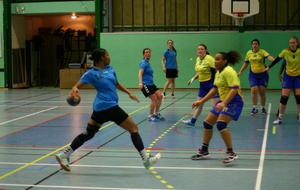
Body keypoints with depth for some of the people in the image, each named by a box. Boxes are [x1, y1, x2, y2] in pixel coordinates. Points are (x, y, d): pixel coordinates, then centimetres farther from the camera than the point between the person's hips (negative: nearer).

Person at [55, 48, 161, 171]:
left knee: (88, 134, 12)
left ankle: (64, 156, 16)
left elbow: (117, 84, 26)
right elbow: (77, 86, -11)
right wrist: (75, 89, -33)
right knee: (134, 128, -1)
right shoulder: (92, 73, -10)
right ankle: (146, 160, 4)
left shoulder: (110, 69, 12)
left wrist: (129, 93, 18)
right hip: (108, 106, -8)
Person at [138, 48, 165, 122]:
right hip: (145, 85, -9)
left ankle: (156, 114, 15)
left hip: (151, 84, 9)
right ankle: (150, 116, 2)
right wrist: (140, 83, -35)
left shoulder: (148, 63, 17)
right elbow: (140, 73, -22)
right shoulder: (144, 63, -10)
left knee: (160, 96, 2)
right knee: (154, 99, -11)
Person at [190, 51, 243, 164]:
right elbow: (215, 89, 23)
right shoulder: (218, 73, 13)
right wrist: (201, 101, 20)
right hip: (223, 101, 10)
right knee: (207, 123, 9)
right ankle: (204, 151, 25)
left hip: (233, 101, -10)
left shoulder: (228, 71, -16)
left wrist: (223, 103, -36)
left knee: (220, 123, -27)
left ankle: (231, 153, -20)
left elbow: (234, 89, -26)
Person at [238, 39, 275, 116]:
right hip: (253, 75, 2)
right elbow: (246, 63, 18)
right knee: (254, 91, -12)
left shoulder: (262, 52, -6)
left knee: (262, 92, 1)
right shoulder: (249, 53, 6)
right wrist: (240, 71, 15)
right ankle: (254, 108, 0)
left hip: (262, 75, -2)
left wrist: (274, 60, -46)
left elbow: (268, 56, -26)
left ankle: (263, 108, 18)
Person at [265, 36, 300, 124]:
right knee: (284, 97, -6)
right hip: (288, 76, 0)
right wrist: (269, 67, 13)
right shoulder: (285, 52, -11)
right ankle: (280, 117, 3)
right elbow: (277, 59, 5)